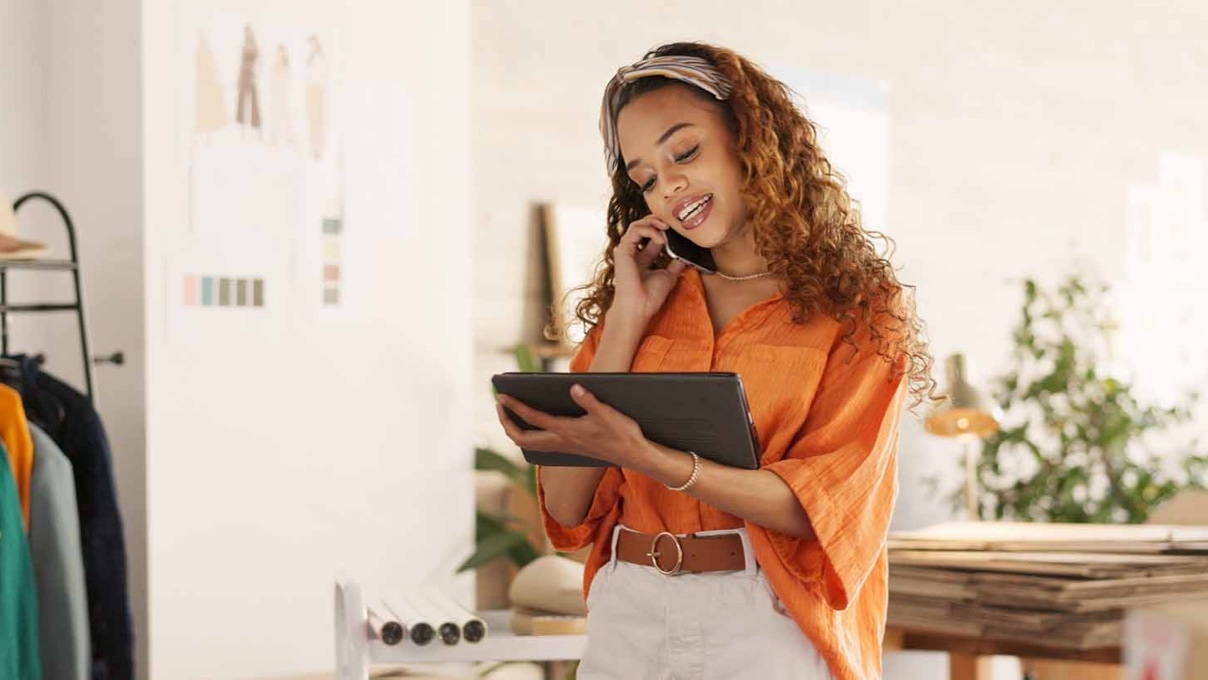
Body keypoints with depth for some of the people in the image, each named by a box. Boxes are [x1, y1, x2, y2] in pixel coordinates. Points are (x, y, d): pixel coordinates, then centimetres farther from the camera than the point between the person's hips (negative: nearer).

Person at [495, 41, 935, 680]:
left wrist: (647, 458, -25)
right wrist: (627, 320, -3)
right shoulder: (641, 297, 9)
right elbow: (567, 509, 0)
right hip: (624, 619, 4)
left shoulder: (856, 308, -1)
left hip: (768, 626, -3)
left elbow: (821, 503, -13)